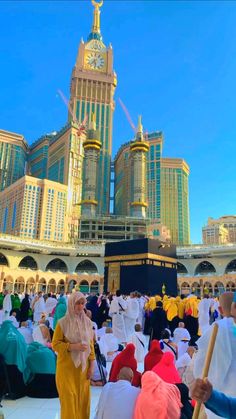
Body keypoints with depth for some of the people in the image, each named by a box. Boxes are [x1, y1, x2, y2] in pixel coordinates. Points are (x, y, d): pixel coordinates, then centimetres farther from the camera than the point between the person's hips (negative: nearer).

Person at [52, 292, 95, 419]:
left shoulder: (87, 322, 2)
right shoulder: (63, 322, -11)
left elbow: (91, 344, 6)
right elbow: (55, 344, -9)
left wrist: (91, 365, 5)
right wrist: (72, 346, -21)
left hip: (83, 366, 4)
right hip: (67, 367, -4)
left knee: (83, 397, 11)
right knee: (69, 398, 1)